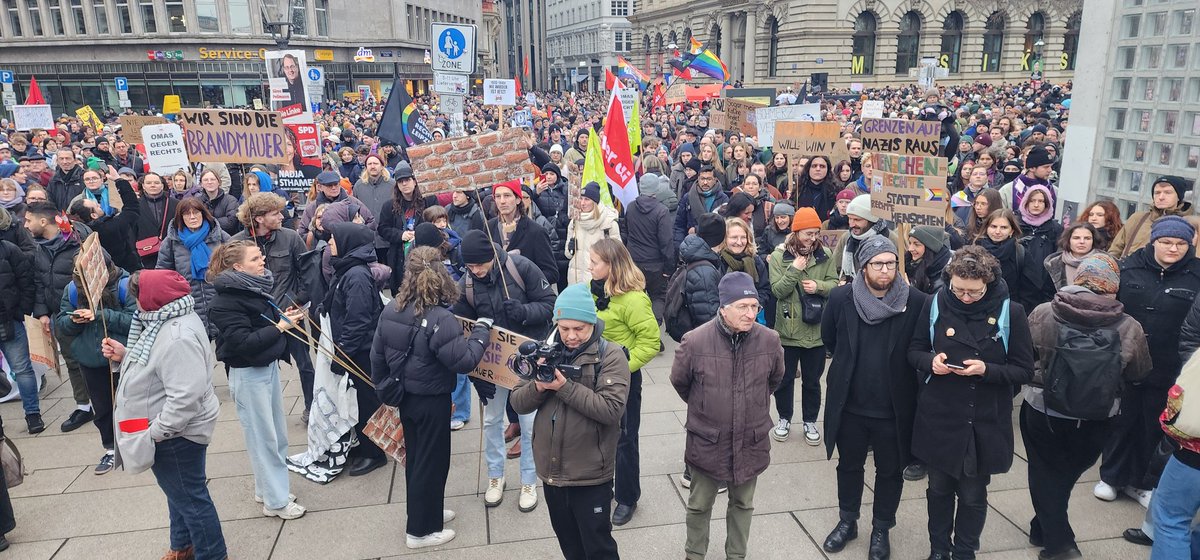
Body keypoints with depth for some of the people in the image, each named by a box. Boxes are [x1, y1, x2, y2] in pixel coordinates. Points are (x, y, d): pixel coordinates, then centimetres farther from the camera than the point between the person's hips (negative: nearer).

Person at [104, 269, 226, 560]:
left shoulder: (177, 338, -31)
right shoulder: (166, 321, 4)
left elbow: (185, 397, -34)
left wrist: (154, 433, -26)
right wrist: (125, 355, 6)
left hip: (176, 433, -11)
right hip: (170, 430, 11)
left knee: (190, 496, 5)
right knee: (180, 491, 26)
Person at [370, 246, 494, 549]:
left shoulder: (390, 311, -3)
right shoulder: (440, 319, -26)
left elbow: (377, 355, 5)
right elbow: (464, 361, -26)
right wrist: (481, 330, -13)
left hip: (405, 397, 7)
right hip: (432, 401, -7)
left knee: (415, 457, 22)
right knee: (431, 462, 8)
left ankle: (427, 512, 40)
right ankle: (421, 530, 21)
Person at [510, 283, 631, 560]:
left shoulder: (611, 356, -11)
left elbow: (611, 409, -22)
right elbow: (518, 403, 2)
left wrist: (565, 387, -25)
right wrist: (538, 387, -18)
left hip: (591, 475, -5)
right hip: (551, 471, 5)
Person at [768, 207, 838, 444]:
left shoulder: (825, 256, -2)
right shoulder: (779, 256, -8)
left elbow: (834, 284, 1)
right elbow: (777, 290, -13)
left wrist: (819, 286, -18)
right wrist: (794, 270, -23)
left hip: (816, 329, 2)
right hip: (788, 329, -1)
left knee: (812, 380, 14)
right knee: (785, 378, 13)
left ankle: (810, 421, 31)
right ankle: (784, 419, 32)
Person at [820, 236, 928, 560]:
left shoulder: (916, 302, -15)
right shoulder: (841, 298, -11)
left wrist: (895, 370, -1)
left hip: (894, 407, -1)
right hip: (850, 403, 1)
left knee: (890, 471, 16)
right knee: (849, 465, 19)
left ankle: (881, 529, 37)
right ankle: (847, 521, 40)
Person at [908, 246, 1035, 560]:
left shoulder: (1010, 312, -10)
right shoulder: (935, 304, -6)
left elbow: (1024, 371, -5)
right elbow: (914, 351, 4)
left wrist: (987, 369, -22)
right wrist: (930, 362, -18)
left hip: (984, 423, -1)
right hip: (938, 418, 1)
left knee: (973, 496, 15)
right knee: (939, 489, 18)